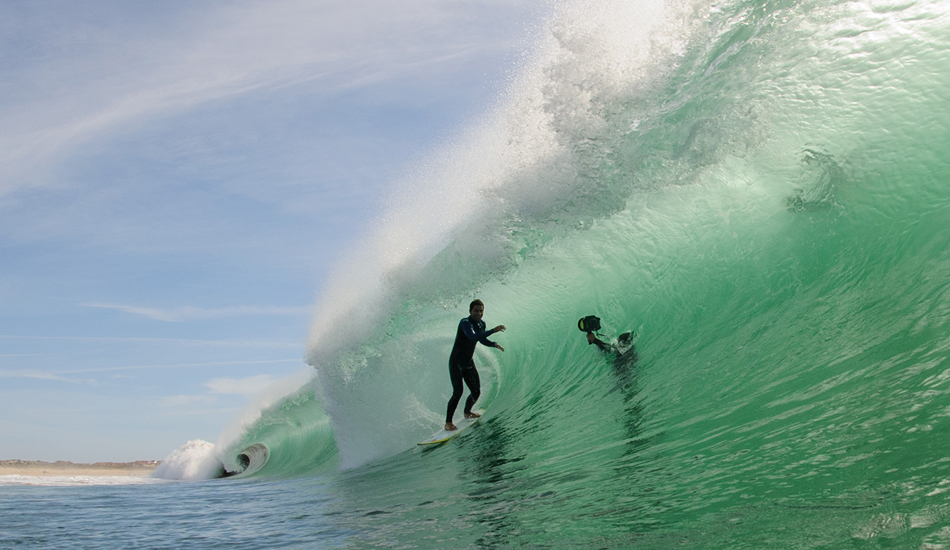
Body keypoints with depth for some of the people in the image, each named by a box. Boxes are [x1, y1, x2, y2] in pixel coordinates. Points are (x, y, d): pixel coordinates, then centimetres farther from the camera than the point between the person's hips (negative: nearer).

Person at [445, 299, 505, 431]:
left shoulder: (481, 324, 5)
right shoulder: (465, 323, -21)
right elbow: (473, 337, -39)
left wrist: (494, 344, 7)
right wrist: (493, 330, -40)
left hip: (469, 363, 8)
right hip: (456, 363, -7)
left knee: (476, 391, 8)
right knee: (458, 392, -16)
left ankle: (467, 412, 36)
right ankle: (448, 422, -8)